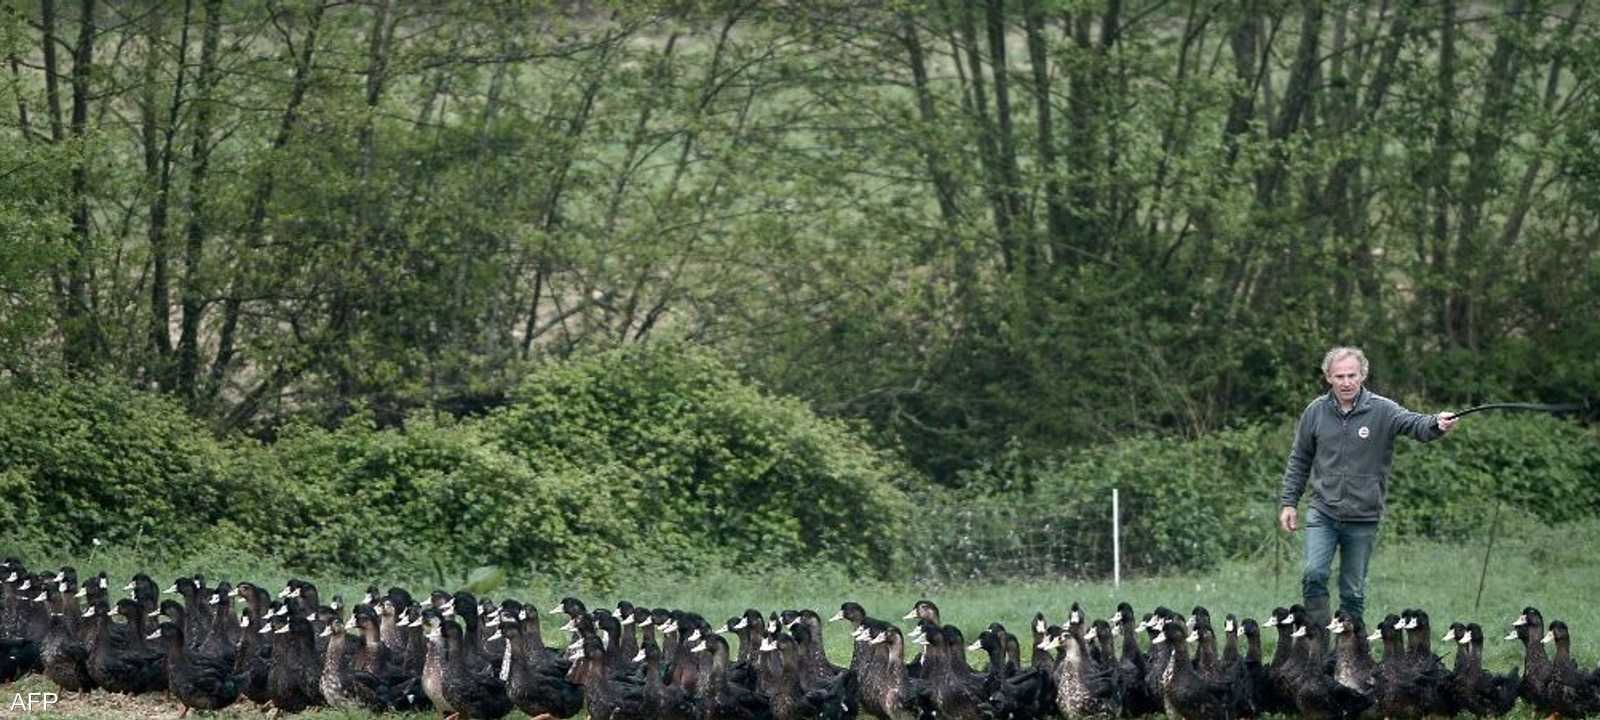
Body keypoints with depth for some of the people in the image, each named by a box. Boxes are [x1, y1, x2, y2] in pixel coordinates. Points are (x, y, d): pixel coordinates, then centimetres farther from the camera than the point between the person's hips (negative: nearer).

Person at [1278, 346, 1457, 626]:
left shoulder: (1381, 410, -7)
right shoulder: (1316, 412, 1)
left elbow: (1413, 423, -25)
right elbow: (1299, 461, 11)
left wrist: (1436, 425, -47)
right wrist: (1289, 502, 8)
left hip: (1363, 518, -1)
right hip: (1322, 512, 1)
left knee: (1354, 592, 7)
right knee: (1314, 574, -16)